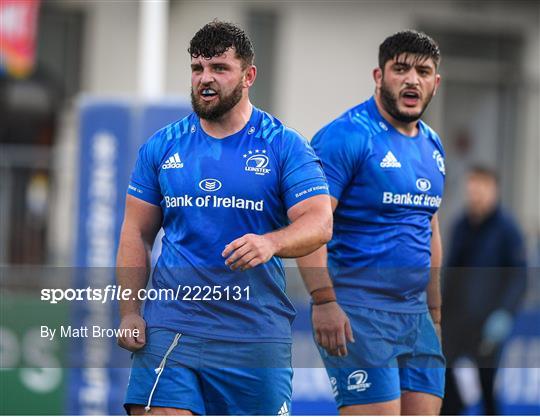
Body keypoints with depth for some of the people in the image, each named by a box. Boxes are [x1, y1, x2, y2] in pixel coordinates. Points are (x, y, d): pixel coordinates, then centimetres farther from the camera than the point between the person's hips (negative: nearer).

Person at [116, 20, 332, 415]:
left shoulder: (285, 145, 1)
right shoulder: (162, 146, 9)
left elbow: (319, 222, -8)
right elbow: (137, 234, 11)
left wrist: (271, 242, -29)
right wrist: (130, 312, 1)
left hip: (256, 330, -1)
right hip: (171, 320, 1)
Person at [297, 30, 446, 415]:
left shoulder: (432, 145, 16)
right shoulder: (347, 136, -10)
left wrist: (435, 312, 23)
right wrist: (324, 301, -25)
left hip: (414, 312, 8)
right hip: (356, 311, -8)